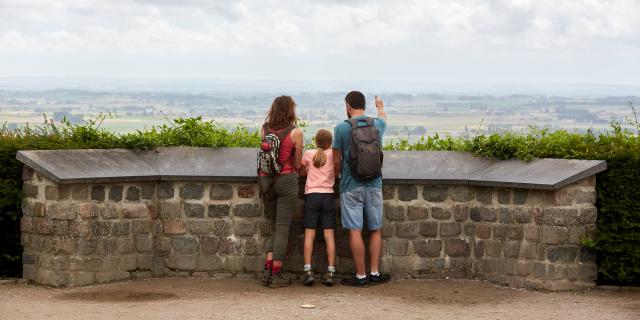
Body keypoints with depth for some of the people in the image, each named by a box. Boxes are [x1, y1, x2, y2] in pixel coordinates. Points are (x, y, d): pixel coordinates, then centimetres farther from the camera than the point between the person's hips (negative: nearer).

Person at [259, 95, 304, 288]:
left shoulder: (264, 130, 3)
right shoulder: (295, 133, -7)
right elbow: (298, 164, -1)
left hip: (266, 180, 4)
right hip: (287, 179, -4)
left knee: (276, 228, 16)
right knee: (283, 229, 1)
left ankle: (268, 271, 4)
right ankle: (276, 275, 0)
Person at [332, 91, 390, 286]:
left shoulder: (341, 128, -7)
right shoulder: (377, 125, 5)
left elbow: (336, 161, -3)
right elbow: (383, 118, 32)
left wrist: (337, 176, 17)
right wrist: (380, 107, 54)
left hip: (351, 186, -3)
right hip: (374, 184, 3)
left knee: (355, 231, -1)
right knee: (375, 230, 12)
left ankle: (361, 275, -1)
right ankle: (375, 273, 12)